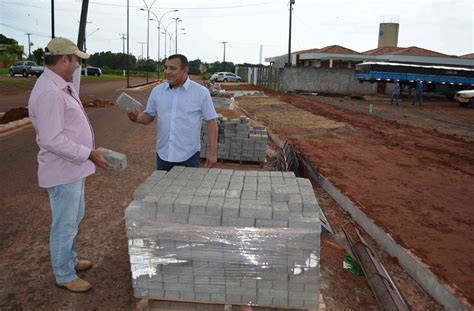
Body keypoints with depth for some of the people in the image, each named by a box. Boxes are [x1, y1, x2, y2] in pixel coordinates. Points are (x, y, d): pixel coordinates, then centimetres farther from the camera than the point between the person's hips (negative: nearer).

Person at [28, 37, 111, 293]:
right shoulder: (49, 92, -24)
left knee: (74, 220, 23)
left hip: (74, 168, 10)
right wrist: (89, 155, -26)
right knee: (65, 226, 5)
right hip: (63, 172, -10)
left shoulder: (61, 87, 9)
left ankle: (70, 260, 41)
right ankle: (64, 276, 22)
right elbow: (52, 140, -28)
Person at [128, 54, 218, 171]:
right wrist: (137, 117, -12)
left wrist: (213, 152, -9)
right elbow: (149, 116, 11)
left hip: (189, 157, -3)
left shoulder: (201, 92, -7)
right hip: (163, 155, 4)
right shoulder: (157, 90, 3)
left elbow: (211, 122, -5)